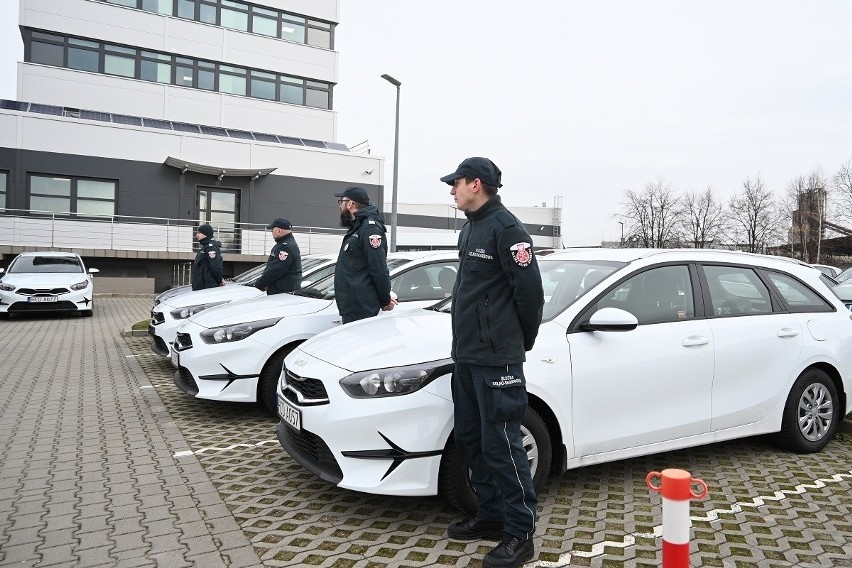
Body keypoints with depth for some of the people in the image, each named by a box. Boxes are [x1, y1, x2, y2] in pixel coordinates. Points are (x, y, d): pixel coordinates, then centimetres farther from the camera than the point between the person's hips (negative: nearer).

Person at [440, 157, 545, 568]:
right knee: (470, 440, 16)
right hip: (466, 355, 10)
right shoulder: (470, 228, 16)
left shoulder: (506, 228, -13)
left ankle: (520, 533, 10)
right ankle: (490, 516, 30)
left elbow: (530, 290, -15)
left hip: (497, 360, -10)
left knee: (501, 445, -3)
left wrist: (522, 342, -3)